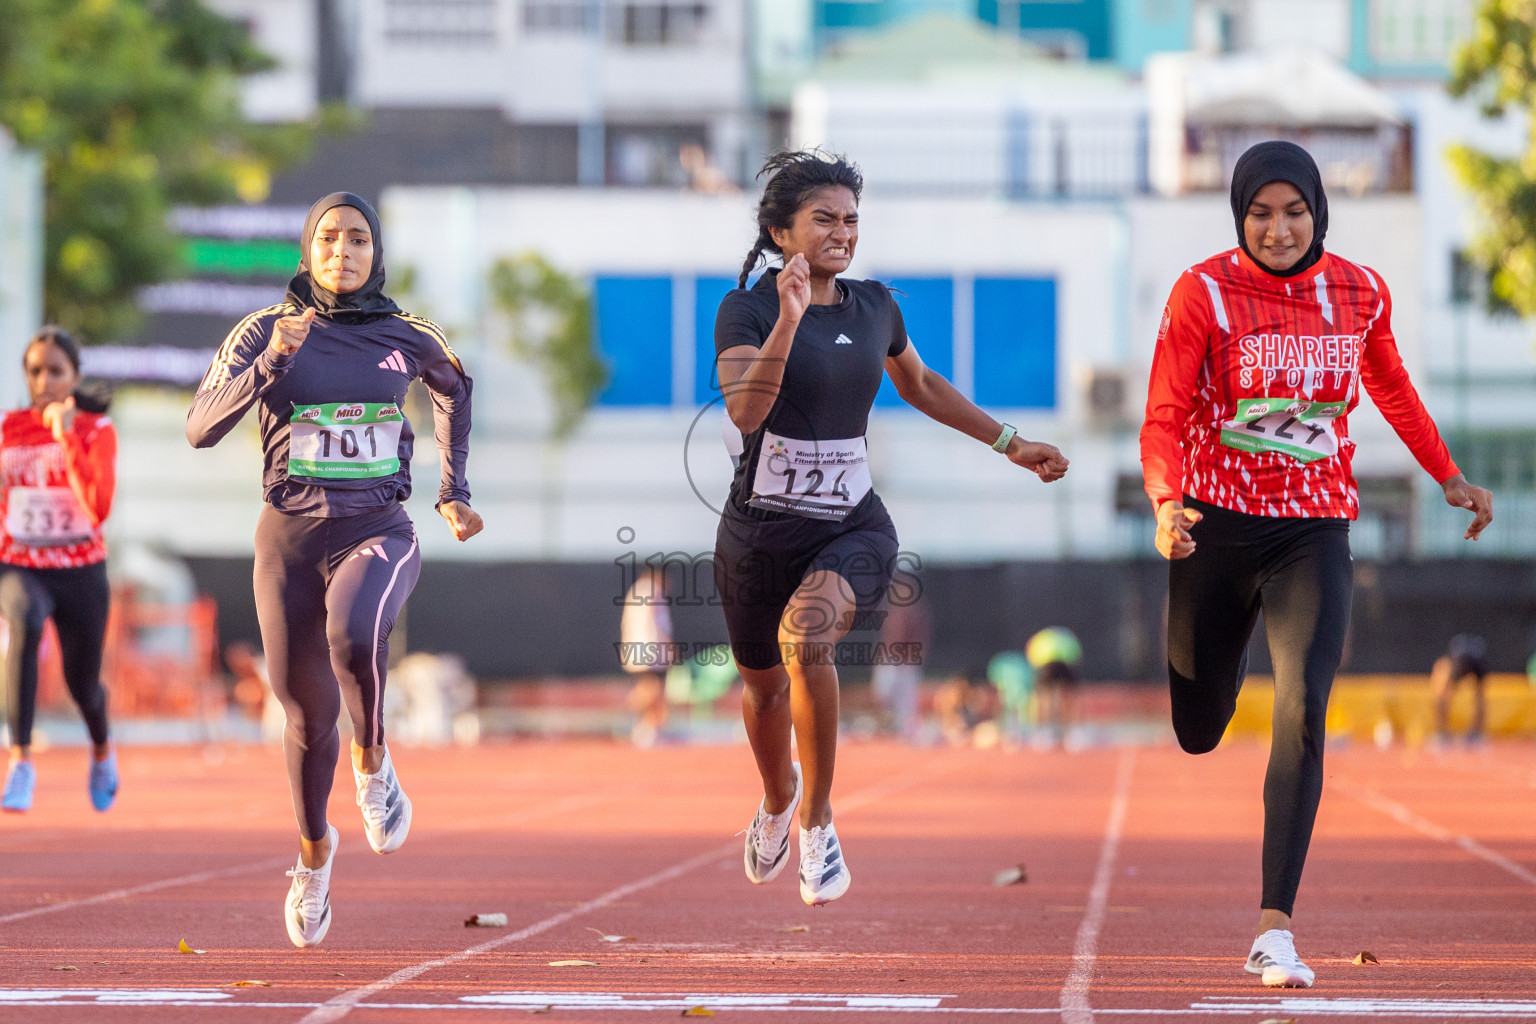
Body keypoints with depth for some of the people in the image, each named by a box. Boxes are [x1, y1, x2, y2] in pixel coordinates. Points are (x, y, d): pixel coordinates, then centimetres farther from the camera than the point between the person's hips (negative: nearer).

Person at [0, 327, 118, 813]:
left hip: (81, 572, 0)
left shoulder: (97, 431, -6)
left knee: (83, 683, 9)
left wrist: (66, 438, -23)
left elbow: (99, 508, -21)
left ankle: (102, 749, 49)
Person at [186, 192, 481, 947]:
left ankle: (373, 762, -6)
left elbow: (454, 390, 24)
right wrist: (272, 360, -25)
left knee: (353, 632, -35)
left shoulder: (408, 339, 1)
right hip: (289, 539, 1)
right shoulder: (264, 333, -3)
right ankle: (314, 854, 38)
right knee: (307, 716, 9)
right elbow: (201, 429, -13)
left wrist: (452, 493, 21)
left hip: (378, 534, -1)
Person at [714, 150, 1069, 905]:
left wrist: (1010, 444, 26)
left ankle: (817, 823, -17)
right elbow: (745, 411, -27)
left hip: (854, 529, 1)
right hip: (761, 531, -1)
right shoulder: (746, 310, -10)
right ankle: (778, 799, 53)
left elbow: (920, 386, 24)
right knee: (764, 685, 17)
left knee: (807, 632, -31)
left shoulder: (874, 306, 4)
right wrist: (787, 324, -37)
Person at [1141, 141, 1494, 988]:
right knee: (1199, 733, 12)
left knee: (1303, 713, -19)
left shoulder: (1360, 293, 1)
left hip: (1315, 534, 1)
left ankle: (1275, 931, -19)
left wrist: (1448, 478, 24)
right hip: (1217, 528, -1)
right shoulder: (1204, 293, -9)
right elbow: (1164, 418, -13)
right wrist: (1166, 502, -31)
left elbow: (1391, 388, 20)